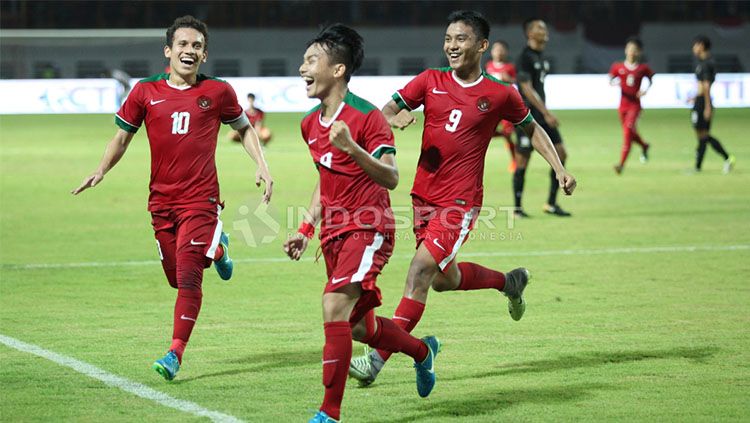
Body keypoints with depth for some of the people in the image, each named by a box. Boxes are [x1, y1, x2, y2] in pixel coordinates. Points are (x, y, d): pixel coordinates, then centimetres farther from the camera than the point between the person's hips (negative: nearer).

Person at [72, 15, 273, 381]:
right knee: (177, 279, 10)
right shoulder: (146, 92, 3)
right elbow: (123, 136, 12)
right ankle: (216, 248, 41)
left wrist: (262, 166, 5)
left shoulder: (218, 92, 0)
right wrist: (100, 171, -2)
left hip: (200, 199, -3)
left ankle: (175, 353, -7)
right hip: (161, 199, 3)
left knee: (188, 277, -13)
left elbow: (243, 128, 17)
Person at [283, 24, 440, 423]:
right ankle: (422, 350, 42)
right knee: (357, 325, 14)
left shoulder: (367, 117, -15)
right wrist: (306, 228, 15)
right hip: (334, 232, 8)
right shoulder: (311, 124, 9)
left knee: (335, 307, -22)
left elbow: (391, 178, -22)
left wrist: (352, 148, -37)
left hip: (368, 229, -8)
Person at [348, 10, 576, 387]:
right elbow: (386, 112, 0)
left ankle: (378, 358, -17)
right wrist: (395, 118, -24)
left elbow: (531, 129, 14)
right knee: (445, 279, 18)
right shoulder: (430, 81, 3)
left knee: (421, 269, -17)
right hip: (423, 196, 5)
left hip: (460, 201, -5)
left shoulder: (500, 94, -2)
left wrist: (560, 169, 7)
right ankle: (509, 282, 47)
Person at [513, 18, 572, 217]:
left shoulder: (541, 56, 14)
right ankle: (517, 208, 5)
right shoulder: (525, 57, -13)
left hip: (542, 115, 9)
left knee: (561, 154, 3)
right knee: (522, 161, -3)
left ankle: (551, 203, 9)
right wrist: (547, 113, -22)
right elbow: (527, 89, -19)